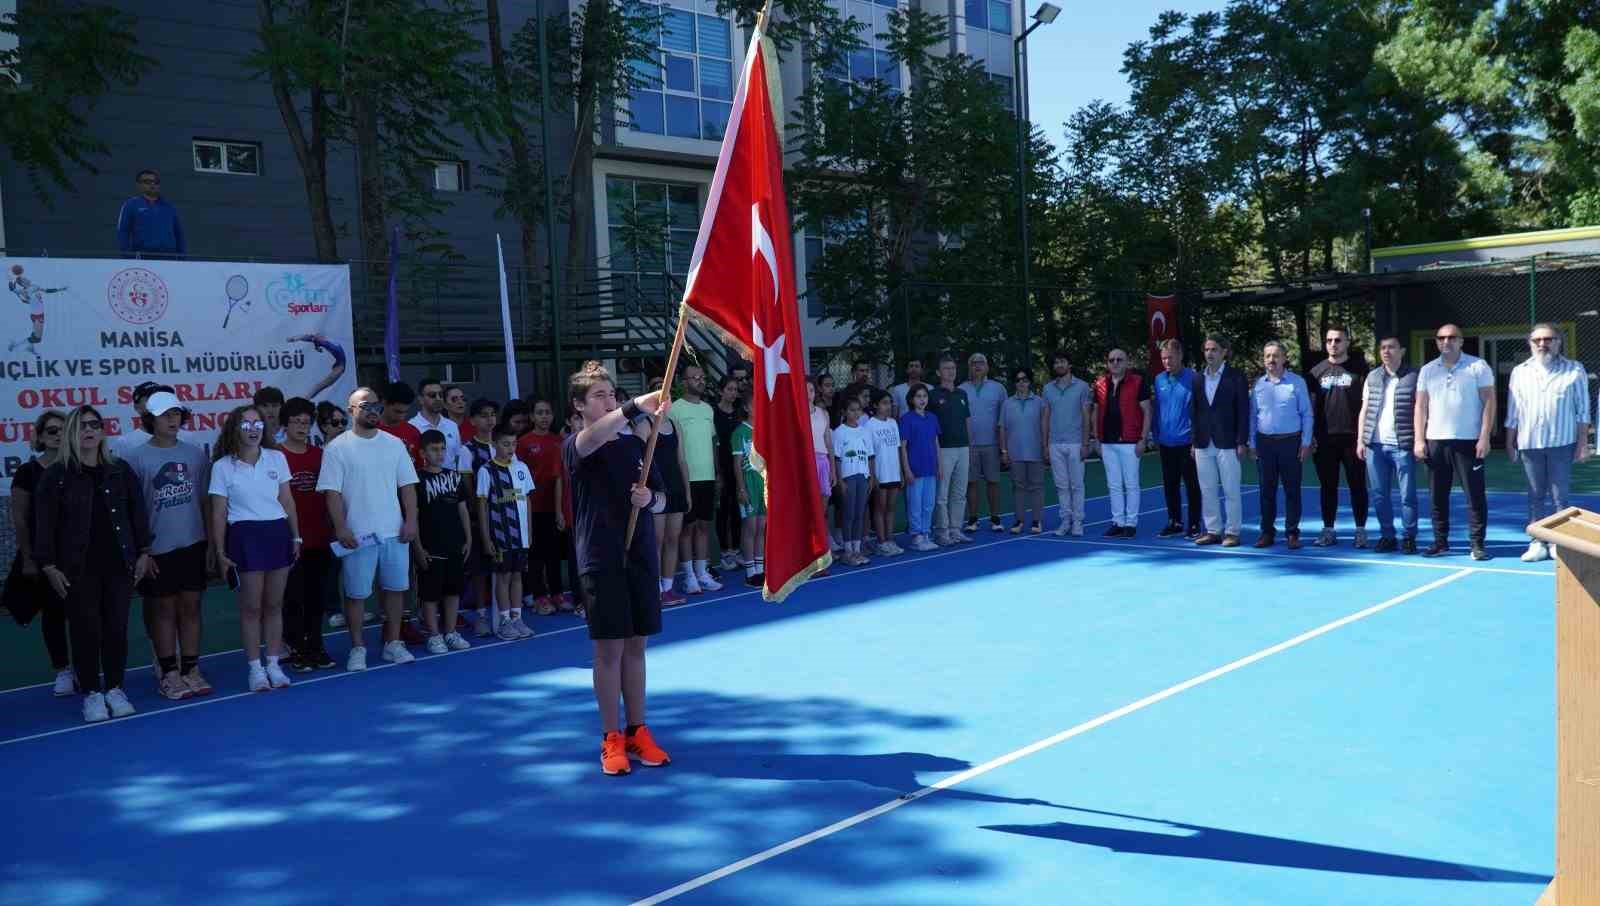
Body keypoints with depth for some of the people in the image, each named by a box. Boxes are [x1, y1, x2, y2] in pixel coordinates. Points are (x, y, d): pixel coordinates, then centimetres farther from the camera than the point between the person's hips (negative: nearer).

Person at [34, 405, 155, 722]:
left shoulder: (120, 470, 6)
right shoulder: (55, 475, -2)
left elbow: (137, 512, 8)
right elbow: (45, 525, -3)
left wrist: (143, 552, 3)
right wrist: (49, 566, -8)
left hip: (119, 563, 2)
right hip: (78, 567, -2)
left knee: (116, 627, 5)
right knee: (85, 629, 2)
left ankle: (114, 688, 18)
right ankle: (91, 693, 13)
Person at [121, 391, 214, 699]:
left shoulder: (196, 453, 3)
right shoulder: (134, 458, -7)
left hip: (193, 545, 3)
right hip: (157, 549, -3)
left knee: (190, 607, 9)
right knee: (164, 610, 7)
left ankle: (191, 670, 18)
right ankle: (169, 673, 16)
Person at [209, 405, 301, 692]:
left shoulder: (277, 458, 6)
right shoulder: (222, 466, -2)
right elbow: (219, 513, 0)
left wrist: (295, 536, 9)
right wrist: (220, 552, -3)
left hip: (278, 532, 3)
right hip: (245, 536, -3)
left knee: (274, 604, 8)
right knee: (251, 606, 1)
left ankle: (274, 664, 16)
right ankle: (255, 668, 10)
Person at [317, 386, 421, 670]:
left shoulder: (394, 444, 8)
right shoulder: (337, 447, -4)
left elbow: (407, 485, 8)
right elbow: (332, 492, -7)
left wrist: (411, 519, -1)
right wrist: (341, 528, -14)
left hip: (394, 531, 4)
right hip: (357, 534, -4)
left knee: (395, 588, 9)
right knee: (356, 593, 3)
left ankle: (393, 642, 21)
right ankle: (357, 648, 14)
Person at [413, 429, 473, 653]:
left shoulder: (454, 476, 8)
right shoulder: (418, 480, -7)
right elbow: (412, 516, -8)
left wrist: (468, 539, 8)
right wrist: (418, 547, -11)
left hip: (455, 546, 5)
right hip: (431, 548, -5)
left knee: (453, 590, 11)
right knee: (430, 593, 2)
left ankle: (451, 633, 21)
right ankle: (434, 636, 10)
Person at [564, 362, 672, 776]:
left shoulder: (636, 444, 9)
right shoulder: (575, 447, -5)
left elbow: (662, 501, 13)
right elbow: (593, 438, -31)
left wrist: (650, 498, -12)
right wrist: (635, 407, -47)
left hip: (640, 555, 4)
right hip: (601, 559, -4)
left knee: (635, 646, 10)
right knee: (609, 648, 0)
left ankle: (637, 731, 20)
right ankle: (611, 738, 12)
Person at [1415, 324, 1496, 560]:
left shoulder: (1478, 366, 0)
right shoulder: (1427, 370, 10)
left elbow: (1488, 402, -3)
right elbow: (1421, 406, 10)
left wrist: (1484, 437, -11)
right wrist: (1419, 440, 2)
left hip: (1469, 441, -3)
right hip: (1435, 441, 3)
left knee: (1475, 494, -2)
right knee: (1437, 496, 7)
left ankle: (1477, 543, 4)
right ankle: (1440, 542, 15)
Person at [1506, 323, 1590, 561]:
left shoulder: (1574, 371, 2)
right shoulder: (1520, 372, 8)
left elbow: (1582, 410, 1)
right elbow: (1512, 412, 10)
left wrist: (1582, 443, -3)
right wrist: (1509, 442, 8)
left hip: (1562, 443, -2)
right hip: (1529, 443, 2)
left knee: (1559, 496, 1)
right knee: (1536, 496, 7)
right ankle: (1538, 542, 11)